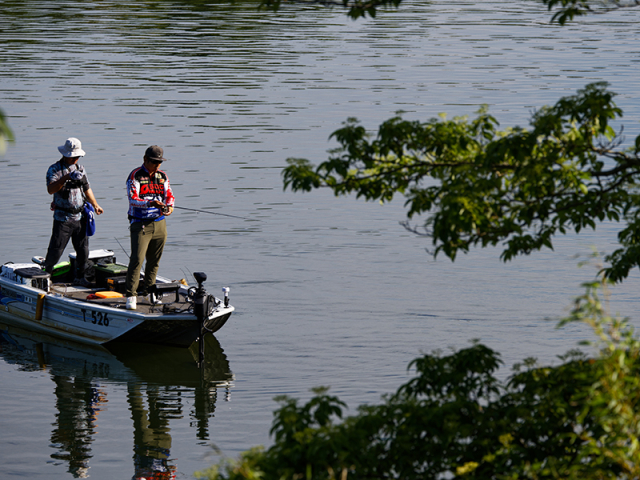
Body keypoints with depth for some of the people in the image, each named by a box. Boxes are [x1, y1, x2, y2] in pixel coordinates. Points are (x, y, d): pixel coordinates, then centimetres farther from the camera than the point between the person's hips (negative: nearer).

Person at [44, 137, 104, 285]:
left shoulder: (80, 169, 11)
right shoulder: (55, 169, -8)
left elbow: (87, 188, 25)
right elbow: (51, 189, -25)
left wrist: (95, 205, 23)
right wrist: (66, 177, -37)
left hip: (80, 217, 5)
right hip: (62, 218, -5)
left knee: (83, 250, 6)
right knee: (56, 249, -3)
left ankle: (79, 277, 23)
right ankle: (46, 272, 18)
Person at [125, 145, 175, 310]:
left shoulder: (162, 176, 11)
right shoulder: (135, 176, -8)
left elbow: (169, 195, 9)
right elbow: (133, 199, -18)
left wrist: (169, 206, -14)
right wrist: (150, 203, -34)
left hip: (159, 223, 6)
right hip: (140, 224, -6)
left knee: (154, 261, 11)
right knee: (137, 259, -13)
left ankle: (148, 291, 25)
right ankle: (131, 296, -11)